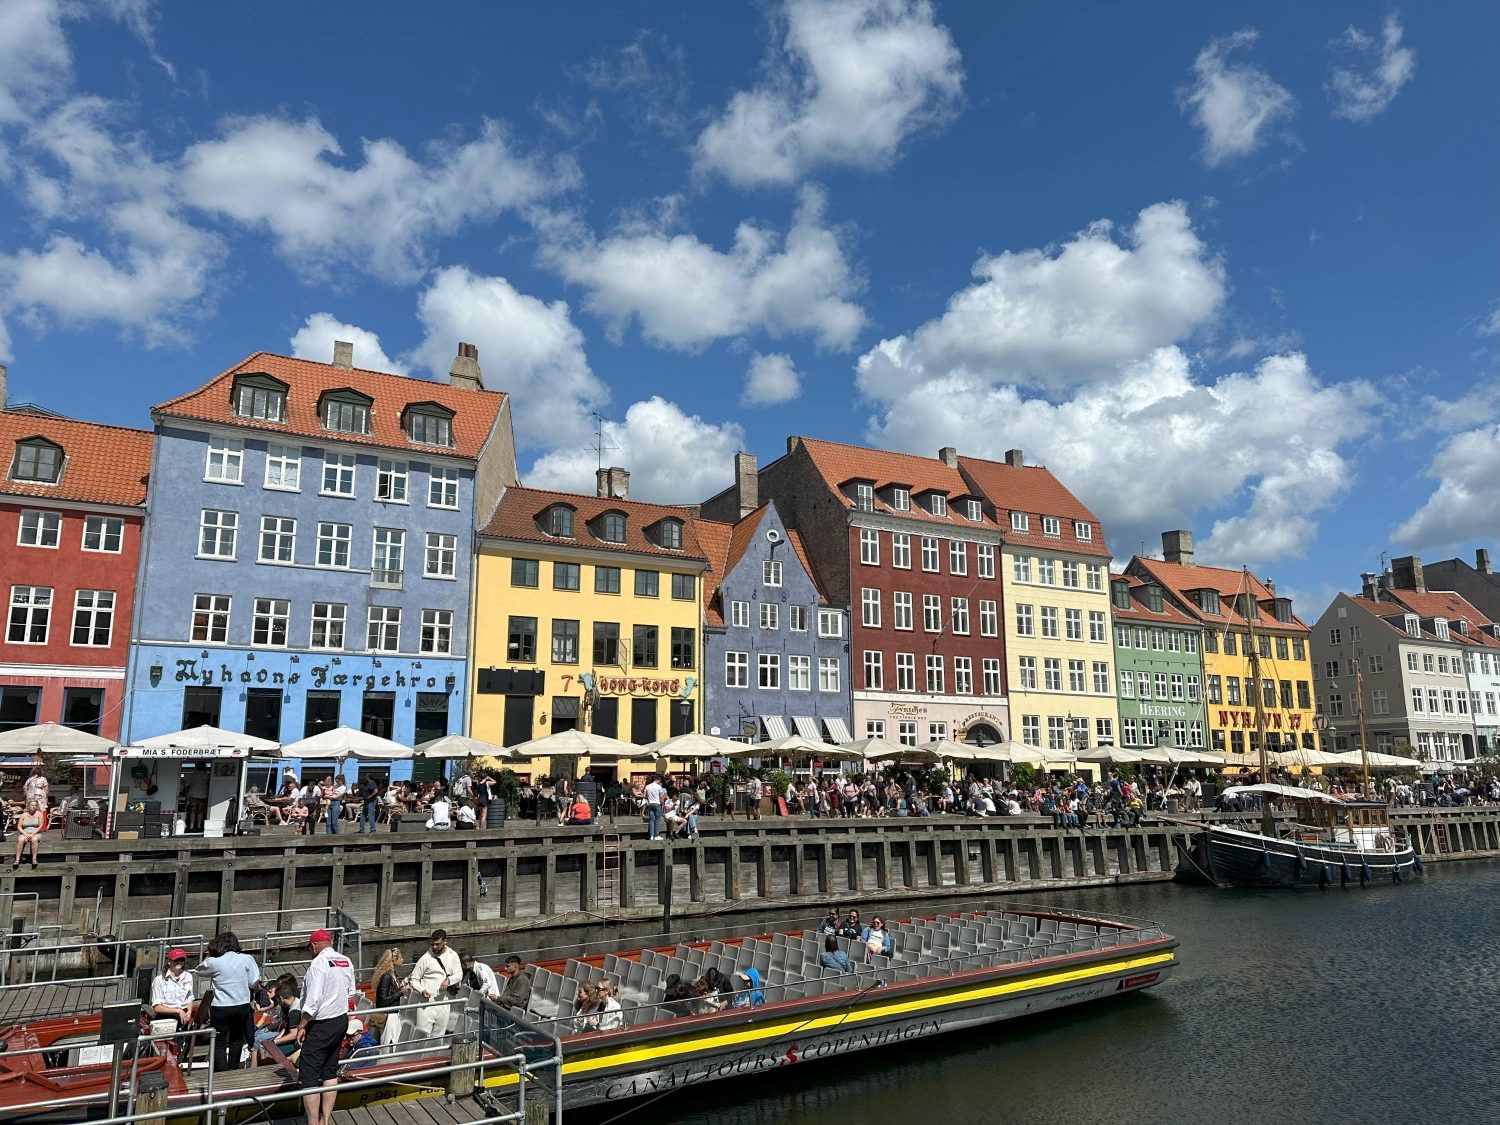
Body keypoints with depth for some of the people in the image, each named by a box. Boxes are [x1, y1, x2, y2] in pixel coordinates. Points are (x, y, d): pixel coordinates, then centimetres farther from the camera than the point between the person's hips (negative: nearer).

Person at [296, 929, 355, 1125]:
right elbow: (350, 992, 12)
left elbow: (313, 999, -21)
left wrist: (302, 1026, -12)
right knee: (330, 1072, 17)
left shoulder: (318, 963, -17)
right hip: (341, 1020, 8)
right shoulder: (346, 962, 4)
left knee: (308, 1077, -1)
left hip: (321, 1025, -8)